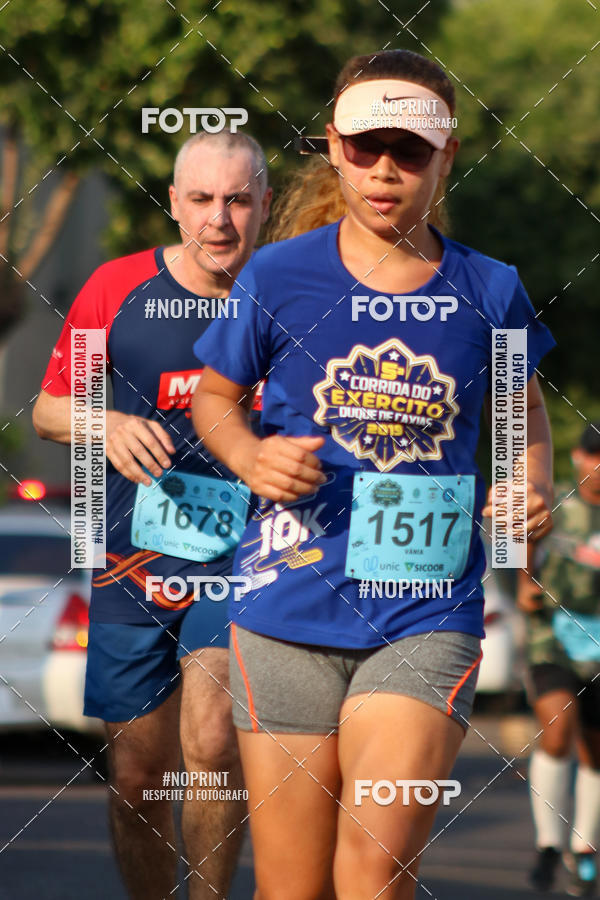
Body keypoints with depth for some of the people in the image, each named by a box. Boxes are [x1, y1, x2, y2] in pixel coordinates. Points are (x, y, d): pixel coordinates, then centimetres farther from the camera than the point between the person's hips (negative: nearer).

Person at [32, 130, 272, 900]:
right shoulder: (119, 288, -1)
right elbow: (48, 409, 7)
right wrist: (106, 425, -14)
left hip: (242, 558, -2)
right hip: (132, 560, 2)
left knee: (213, 743, -22)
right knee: (136, 775, 7)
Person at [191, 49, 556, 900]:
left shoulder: (489, 292, 3)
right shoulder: (277, 277, 0)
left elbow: (524, 409, 21)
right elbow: (214, 393, 14)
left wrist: (535, 487, 0)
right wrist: (249, 457, -7)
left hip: (428, 620, 0)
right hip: (290, 612, 1)